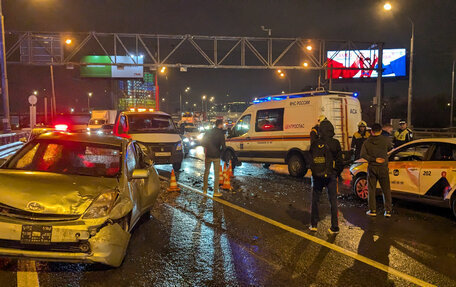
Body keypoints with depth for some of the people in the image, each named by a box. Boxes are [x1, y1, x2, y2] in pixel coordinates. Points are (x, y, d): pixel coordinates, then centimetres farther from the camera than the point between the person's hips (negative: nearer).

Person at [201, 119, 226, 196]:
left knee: (206, 172, 16)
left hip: (208, 155, 4)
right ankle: (216, 192, 4)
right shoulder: (221, 134, -10)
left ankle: (205, 189, 22)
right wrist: (220, 152, 5)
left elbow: (202, 143, 5)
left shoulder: (208, 132, 3)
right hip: (216, 156, -4)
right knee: (216, 174, 3)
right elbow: (223, 147, -13)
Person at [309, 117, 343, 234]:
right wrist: (337, 173, 12)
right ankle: (334, 228, 10)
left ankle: (313, 225, 22)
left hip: (316, 176, 1)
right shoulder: (335, 143, -7)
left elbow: (311, 160, 5)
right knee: (333, 201, 7)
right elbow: (339, 161, -2)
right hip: (331, 176, -1)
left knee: (315, 200, 15)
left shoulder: (314, 143, -2)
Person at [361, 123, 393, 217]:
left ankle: (372, 210, 10)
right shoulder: (385, 140, -5)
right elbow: (390, 145, 16)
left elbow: (363, 154, -10)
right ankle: (388, 211, 9)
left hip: (372, 168, 1)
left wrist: (374, 159, -12)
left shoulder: (367, 142, -1)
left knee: (371, 190, 8)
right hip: (383, 168, -1)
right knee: (386, 190, 9)